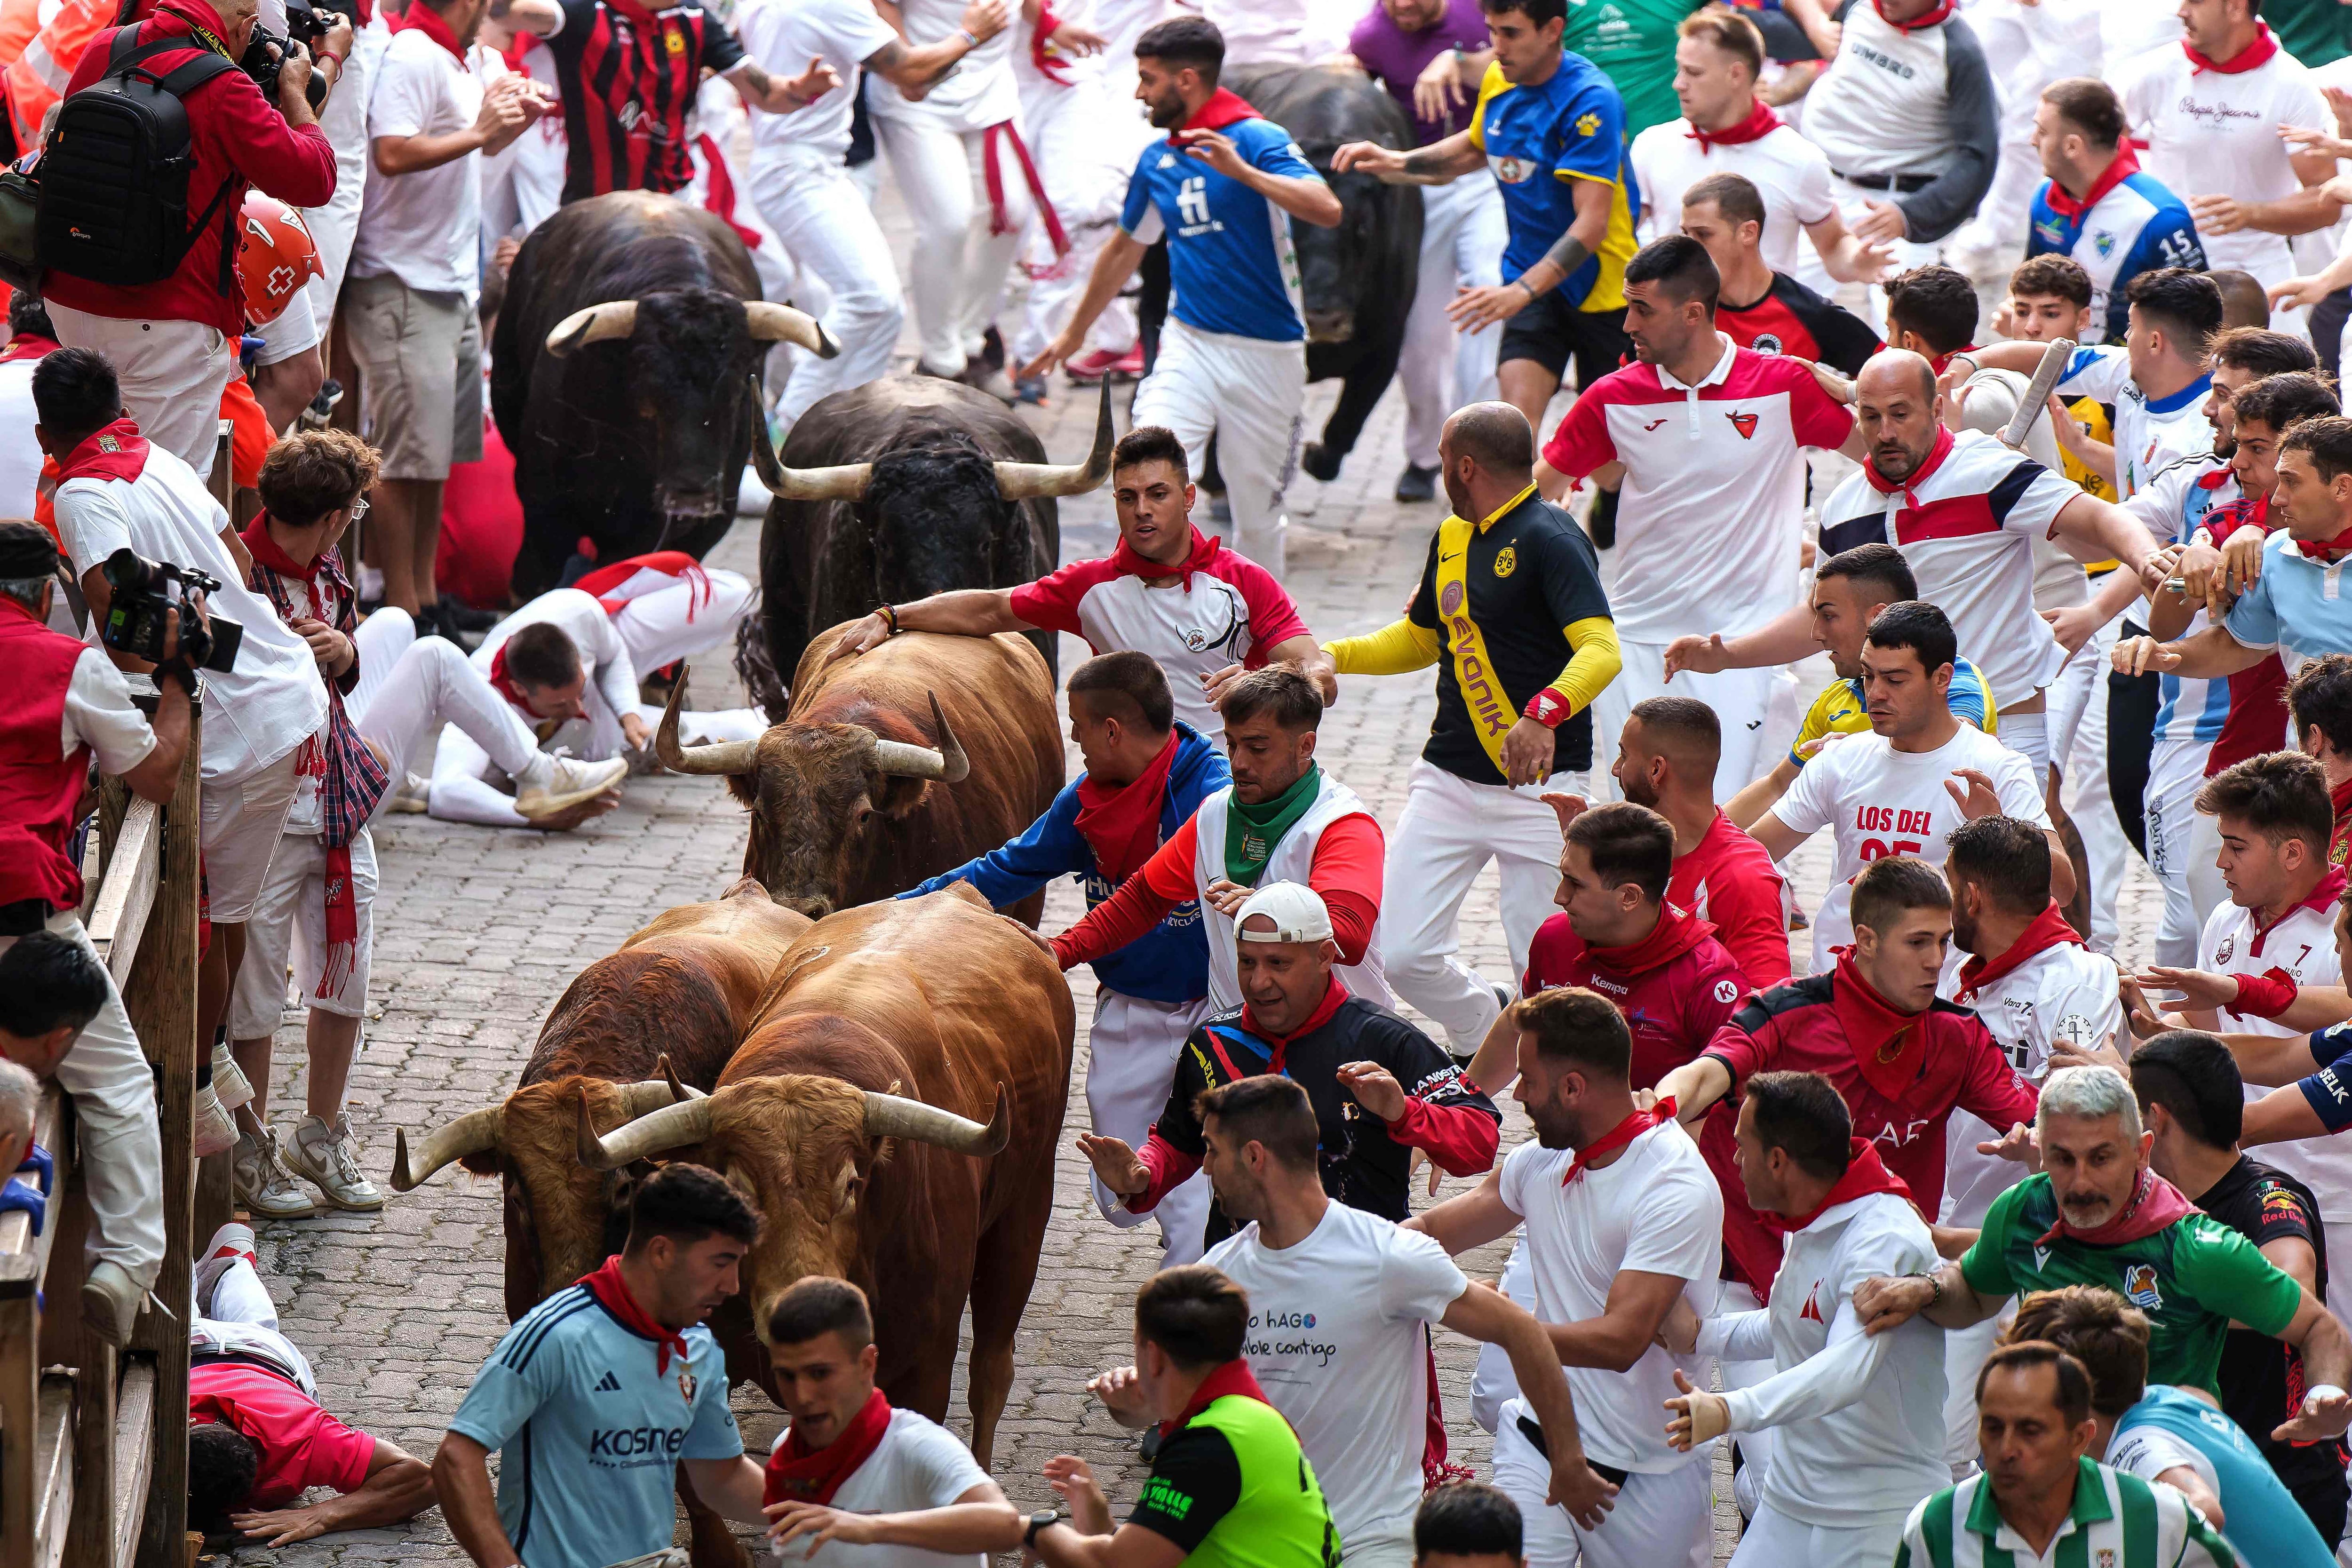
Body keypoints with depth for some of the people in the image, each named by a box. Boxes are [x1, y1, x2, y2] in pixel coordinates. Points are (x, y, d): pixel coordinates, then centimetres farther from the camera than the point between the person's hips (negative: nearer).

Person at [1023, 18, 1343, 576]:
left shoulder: (1257, 139, -9)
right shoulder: (1157, 160, 9)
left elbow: (1327, 210, -25)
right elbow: (1125, 248, 26)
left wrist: (1242, 171, -35)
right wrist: (1075, 332, 36)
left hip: (1268, 355, -4)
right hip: (1189, 344, 4)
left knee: (1258, 515, 5)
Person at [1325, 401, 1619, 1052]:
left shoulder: (1550, 539, -12)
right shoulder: (1451, 538, 15)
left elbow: (1601, 650, -25)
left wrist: (1544, 714, -42)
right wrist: (1333, 656, 18)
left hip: (1539, 787, -7)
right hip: (1448, 778, 7)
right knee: (1407, 956, 1)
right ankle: (1487, 1041, 28)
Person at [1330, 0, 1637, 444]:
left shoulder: (1591, 101, -22)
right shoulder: (1498, 81, 1)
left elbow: (1592, 224, -28)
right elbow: (1477, 147, 24)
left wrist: (1522, 291, -37)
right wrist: (1398, 163, 9)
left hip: (1599, 286, -5)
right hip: (1528, 275, 5)